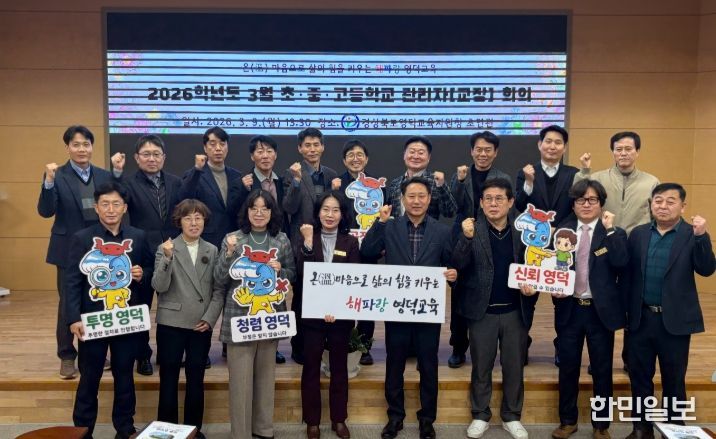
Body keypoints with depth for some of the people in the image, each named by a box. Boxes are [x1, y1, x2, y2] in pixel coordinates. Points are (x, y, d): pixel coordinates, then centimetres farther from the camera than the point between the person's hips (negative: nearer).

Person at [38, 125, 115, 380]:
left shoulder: (105, 176, 4)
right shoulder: (57, 175, -5)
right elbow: (45, 212, -16)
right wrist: (49, 182, -27)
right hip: (69, 250, -3)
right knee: (68, 304, 5)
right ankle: (67, 357, 19)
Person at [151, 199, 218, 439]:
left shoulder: (212, 250, 5)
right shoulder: (165, 248, -3)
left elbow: (217, 289, 7)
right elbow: (159, 286, -13)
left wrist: (209, 318, -3)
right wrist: (167, 258, -26)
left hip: (202, 326, 2)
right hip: (171, 324, -2)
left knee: (196, 379, 11)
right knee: (168, 379, 7)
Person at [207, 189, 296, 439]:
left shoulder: (282, 240, 4)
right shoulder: (232, 239, -3)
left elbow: (293, 274, 11)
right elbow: (220, 280, -6)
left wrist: (280, 271, -11)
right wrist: (229, 253, -20)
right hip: (240, 316, -3)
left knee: (266, 374, 15)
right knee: (240, 378, 1)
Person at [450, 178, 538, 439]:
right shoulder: (471, 230, -4)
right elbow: (458, 265, -14)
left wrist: (532, 289, -13)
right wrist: (467, 238, -28)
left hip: (515, 311, 2)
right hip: (482, 311, -1)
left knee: (514, 367, 12)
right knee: (481, 367, 10)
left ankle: (512, 417, 28)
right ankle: (480, 416, 25)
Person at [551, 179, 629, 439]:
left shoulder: (614, 234, -1)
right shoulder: (563, 231, 5)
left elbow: (621, 263, -19)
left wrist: (610, 229, -19)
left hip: (600, 310, -1)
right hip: (569, 308, 2)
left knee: (602, 370, 9)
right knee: (568, 367, 11)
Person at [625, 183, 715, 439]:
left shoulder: (692, 234, -4)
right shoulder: (638, 234, 4)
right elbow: (628, 273, 2)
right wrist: (626, 309, -3)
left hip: (675, 320, -3)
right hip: (641, 318, 3)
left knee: (674, 380, 11)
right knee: (639, 376, 13)